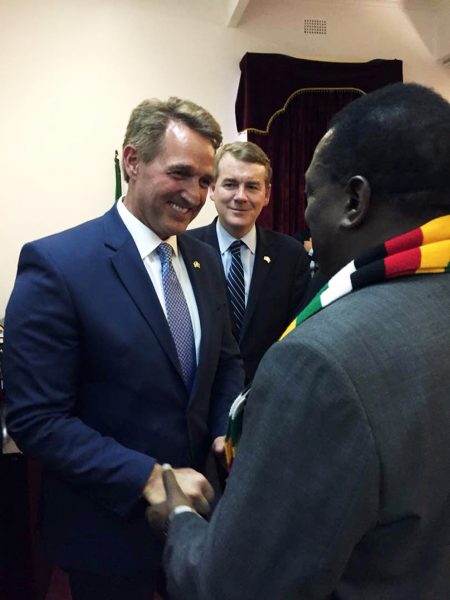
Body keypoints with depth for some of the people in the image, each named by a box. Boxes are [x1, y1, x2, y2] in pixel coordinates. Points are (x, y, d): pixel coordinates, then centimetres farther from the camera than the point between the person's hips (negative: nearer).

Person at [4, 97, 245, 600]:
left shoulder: (205, 261, 1)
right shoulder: (55, 263, -19)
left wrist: (227, 431, -8)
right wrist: (149, 477, -24)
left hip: (196, 505, 6)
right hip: (109, 528, -5)